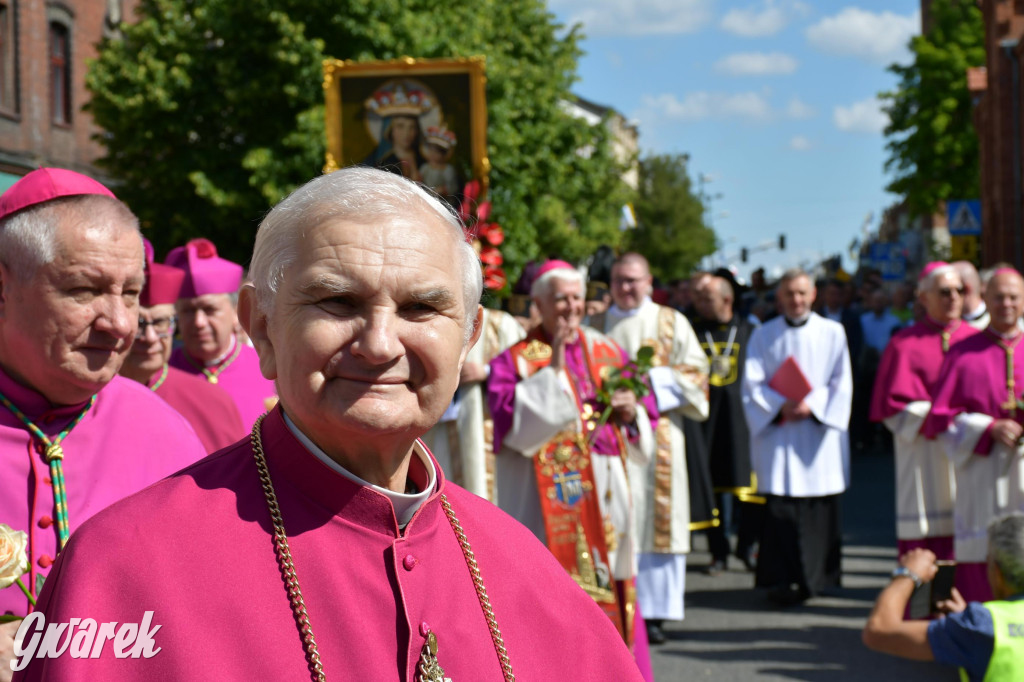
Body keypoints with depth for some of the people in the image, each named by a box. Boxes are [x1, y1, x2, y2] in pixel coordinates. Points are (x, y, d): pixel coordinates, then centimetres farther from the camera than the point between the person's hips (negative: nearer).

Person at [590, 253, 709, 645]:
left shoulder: (672, 323, 11)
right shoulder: (596, 326, 15)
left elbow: (695, 372, 5)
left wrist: (653, 380, -9)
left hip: (658, 432, -1)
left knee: (656, 519, -3)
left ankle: (653, 612, 2)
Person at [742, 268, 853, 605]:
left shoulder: (832, 333, 8)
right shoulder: (763, 336, 9)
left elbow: (841, 383, 2)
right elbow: (752, 384, 2)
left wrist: (812, 405, -12)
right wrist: (781, 407, -13)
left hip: (820, 434, 1)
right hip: (778, 433, 0)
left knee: (821, 508, 1)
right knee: (781, 507, -8)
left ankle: (818, 576, 11)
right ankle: (782, 579, -7)